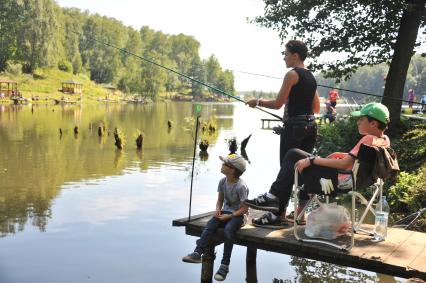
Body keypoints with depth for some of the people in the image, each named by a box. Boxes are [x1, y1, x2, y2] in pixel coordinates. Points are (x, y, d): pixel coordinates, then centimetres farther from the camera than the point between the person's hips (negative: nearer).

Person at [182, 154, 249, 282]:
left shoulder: (241, 186, -19)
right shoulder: (222, 181, 1)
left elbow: (244, 209, -14)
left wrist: (229, 216, -20)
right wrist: (217, 209, -10)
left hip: (238, 215, -6)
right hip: (225, 212, 6)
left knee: (228, 230, -33)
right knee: (209, 225, -22)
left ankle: (225, 265, -27)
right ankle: (197, 253, -30)